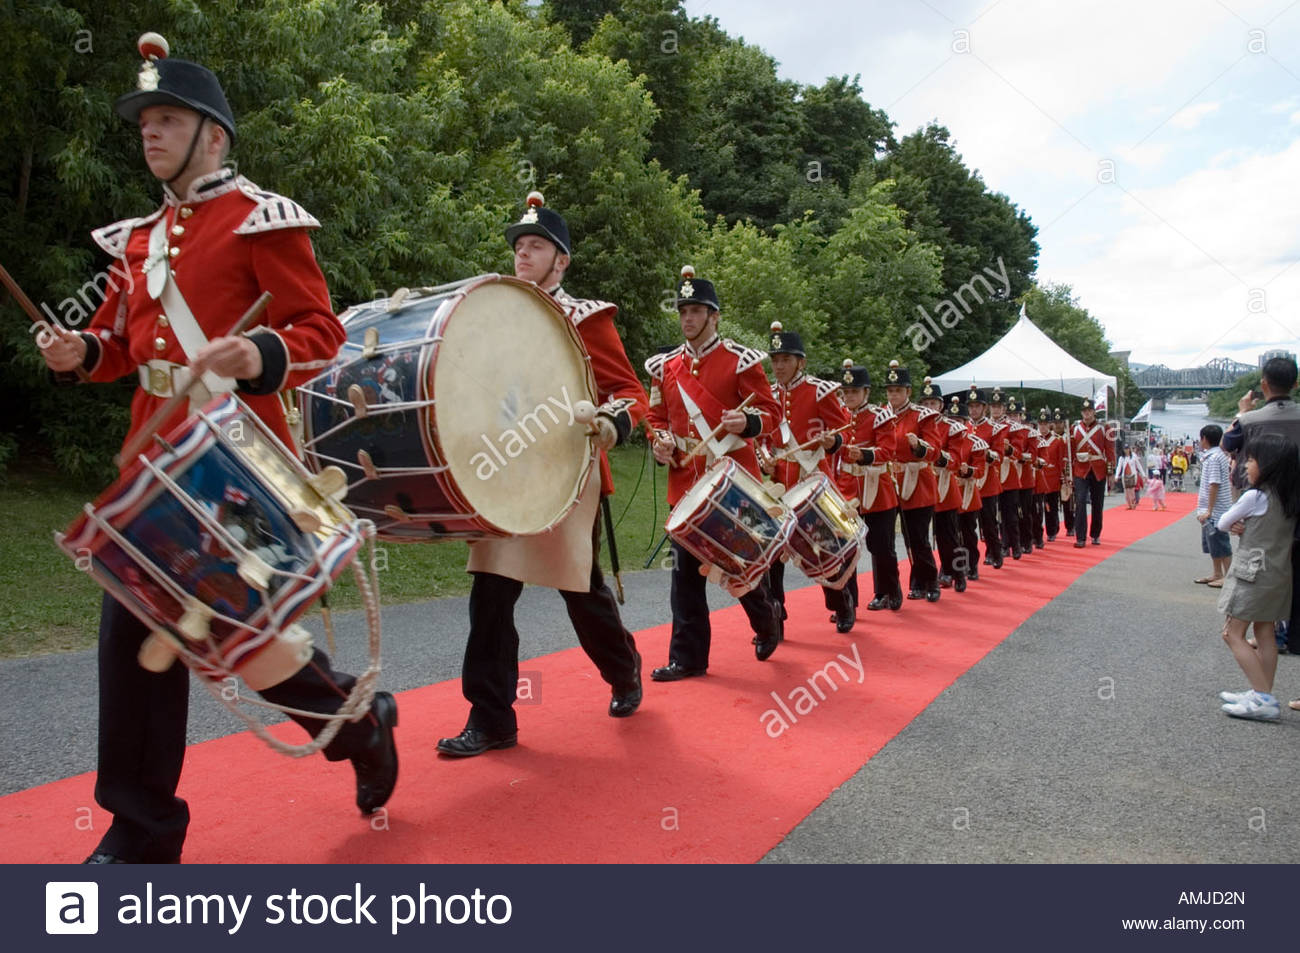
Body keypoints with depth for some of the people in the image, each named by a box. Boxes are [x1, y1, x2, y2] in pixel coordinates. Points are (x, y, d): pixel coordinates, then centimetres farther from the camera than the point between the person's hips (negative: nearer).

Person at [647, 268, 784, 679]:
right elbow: (657, 416, 16)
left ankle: (768, 622, 37)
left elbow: (770, 410, -4)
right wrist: (661, 441, -5)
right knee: (686, 571, 3)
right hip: (686, 482, 4)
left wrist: (747, 423, -25)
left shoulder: (741, 360, -4)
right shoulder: (665, 367, 9)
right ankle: (687, 657, 12)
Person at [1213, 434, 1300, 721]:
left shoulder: (1255, 497, -16)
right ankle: (1263, 695, 18)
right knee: (1265, 634, 13)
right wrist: (1247, 527, 2)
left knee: (1233, 635, -4)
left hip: (1253, 573, -8)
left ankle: (1263, 699, -9)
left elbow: (1222, 524, -6)